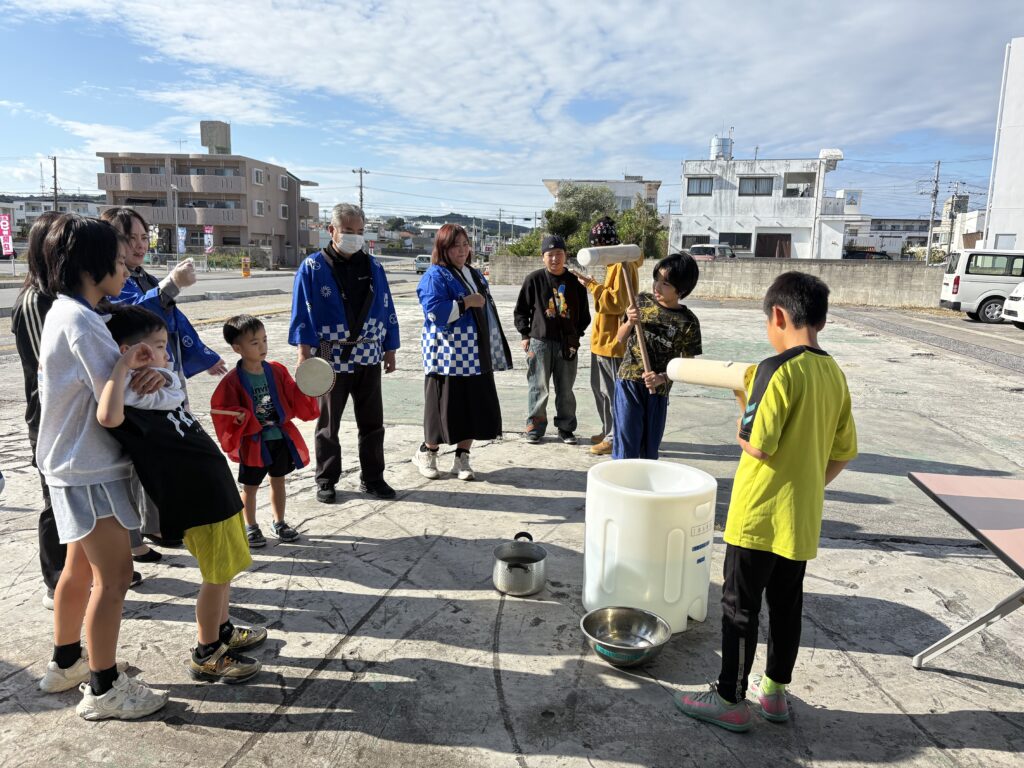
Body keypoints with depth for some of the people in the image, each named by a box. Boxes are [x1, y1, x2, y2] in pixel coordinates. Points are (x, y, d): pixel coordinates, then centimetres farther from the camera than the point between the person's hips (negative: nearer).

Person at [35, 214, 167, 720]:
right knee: (113, 577, -1)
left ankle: (65, 663, 39)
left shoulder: (67, 313, 10)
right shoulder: (80, 322, -22)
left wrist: (133, 366, -5)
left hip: (79, 465, 10)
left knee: (80, 568, 22)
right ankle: (103, 689, 11)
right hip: (89, 469, -10)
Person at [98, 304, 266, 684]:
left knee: (225, 568, 23)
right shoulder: (129, 400, -20)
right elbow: (107, 416, -44)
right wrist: (123, 365, -34)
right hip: (198, 499, -9)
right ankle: (206, 655, 22)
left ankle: (223, 630, 42)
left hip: (215, 487, 9)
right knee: (217, 575, 4)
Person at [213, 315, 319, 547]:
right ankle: (251, 527, 29)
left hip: (281, 438, 4)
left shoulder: (277, 371, -1)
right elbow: (223, 411, -13)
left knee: (278, 480, 18)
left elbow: (294, 400, 3)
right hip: (253, 443, -4)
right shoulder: (233, 382, -13)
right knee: (250, 486, 10)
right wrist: (239, 417, -31)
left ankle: (279, 522, 35)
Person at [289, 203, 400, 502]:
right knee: (328, 424, 9)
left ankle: (372, 478, 22)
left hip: (368, 358, 3)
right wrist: (304, 351, -11)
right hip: (330, 360, -3)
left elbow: (386, 309, 10)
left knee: (372, 423, 9)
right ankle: (326, 481, 22)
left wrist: (390, 349, 9)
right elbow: (301, 313, -4)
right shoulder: (312, 268, -3)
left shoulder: (373, 267, 7)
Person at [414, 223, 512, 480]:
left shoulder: (474, 274, 17)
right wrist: (466, 302, -17)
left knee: (475, 409, 7)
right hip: (449, 358, -7)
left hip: (476, 359, 7)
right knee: (447, 409, 1)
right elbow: (435, 312, -21)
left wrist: (495, 351, 22)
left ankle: (462, 459, 19)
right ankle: (426, 452, 22)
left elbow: (487, 312, 25)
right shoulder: (435, 276, -8)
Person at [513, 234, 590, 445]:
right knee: (538, 388, 4)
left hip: (568, 344, 2)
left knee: (566, 390, 9)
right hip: (540, 342, -2)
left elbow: (584, 313, 14)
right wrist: (525, 334, -1)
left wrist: (577, 333, 4)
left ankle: (566, 428, 21)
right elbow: (521, 310, 5)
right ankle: (535, 428, 15)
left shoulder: (575, 282, 5)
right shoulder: (534, 279, -1)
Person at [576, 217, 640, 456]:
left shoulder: (622, 265, -17)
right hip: (603, 337, 11)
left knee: (612, 390, -2)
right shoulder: (615, 262, 14)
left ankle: (614, 438, 8)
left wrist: (592, 286, -18)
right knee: (599, 386, 18)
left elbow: (617, 302, -22)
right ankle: (608, 430, 30)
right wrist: (594, 285, 10)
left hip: (613, 339, -11)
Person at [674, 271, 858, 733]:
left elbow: (758, 444, -23)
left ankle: (730, 699, 17)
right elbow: (844, 452, 8)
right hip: (803, 518, 8)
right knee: (786, 605, 18)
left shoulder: (778, 370, -19)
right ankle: (774, 691, 33)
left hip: (759, 516, -7)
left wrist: (741, 427, -2)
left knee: (739, 606, 6)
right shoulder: (835, 374, 4)